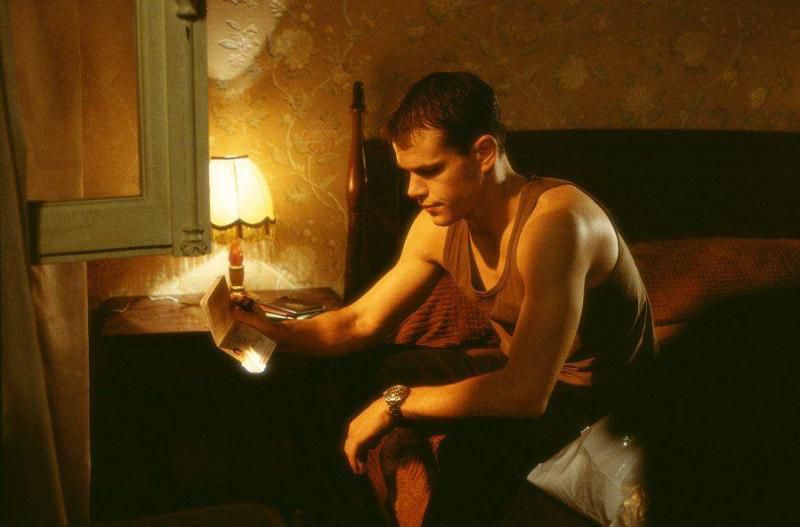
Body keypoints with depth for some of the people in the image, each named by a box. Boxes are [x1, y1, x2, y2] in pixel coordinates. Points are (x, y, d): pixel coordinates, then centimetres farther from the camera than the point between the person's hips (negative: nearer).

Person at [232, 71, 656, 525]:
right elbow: (362, 322, 2)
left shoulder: (553, 220, -33)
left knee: (476, 445, -36)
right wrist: (278, 332, -15)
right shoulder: (440, 225, -8)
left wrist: (396, 402, -29)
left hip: (606, 397, -7)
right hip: (519, 373, 8)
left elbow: (525, 393, -38)